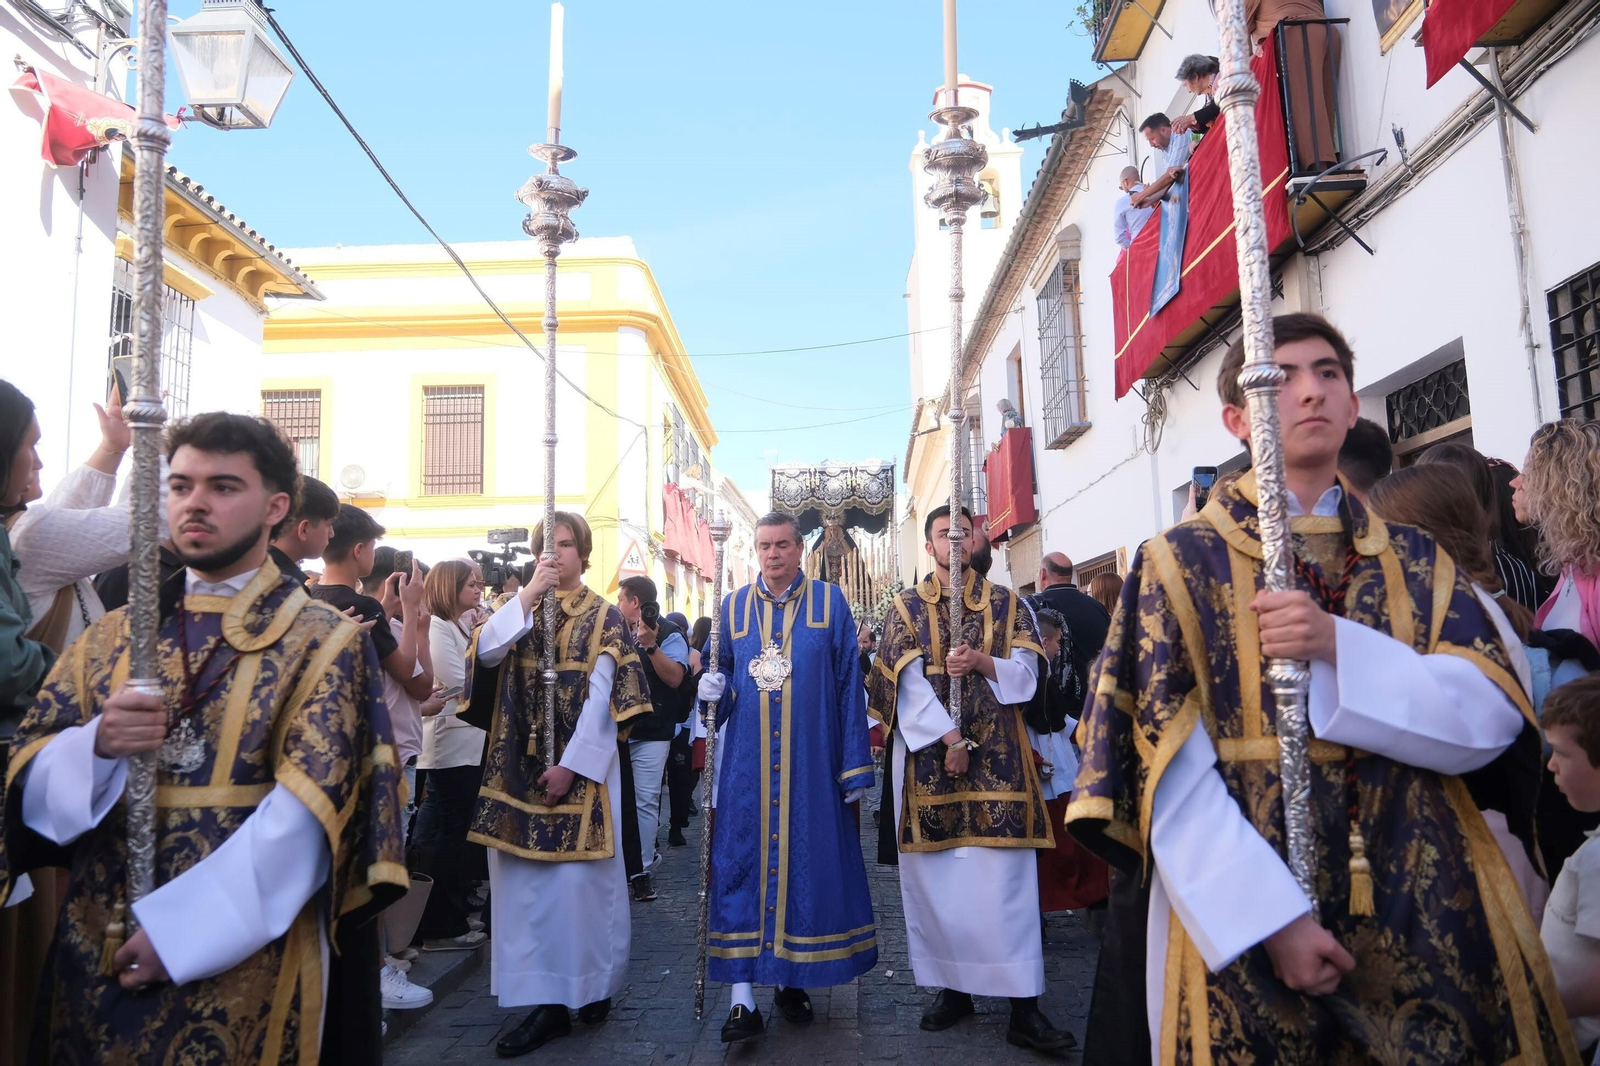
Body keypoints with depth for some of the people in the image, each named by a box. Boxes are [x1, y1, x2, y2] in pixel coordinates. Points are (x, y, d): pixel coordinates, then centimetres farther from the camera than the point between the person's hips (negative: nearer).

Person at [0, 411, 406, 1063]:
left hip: (245, 958, -4)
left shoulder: (324, 641, -7)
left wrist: (175, 928, -18)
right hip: (94, 954, 4)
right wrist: (96, 744, -17)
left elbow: (305, 812, -14)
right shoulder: (110, 636, 7)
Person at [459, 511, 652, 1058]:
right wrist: (528, 593, -14)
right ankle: (546, 1000, 11)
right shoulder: (520, 607, 12)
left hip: (581, 765, -3)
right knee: (524, 880, 3)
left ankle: (593, 986, 15)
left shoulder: (604, 616, 2)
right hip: (518, 764, 3)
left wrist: (571, 764, -14)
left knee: (577, 878, -2)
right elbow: (486, 653, -8)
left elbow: (603, 695, -7)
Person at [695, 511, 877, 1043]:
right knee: (741, 861, -2)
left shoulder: (830, 602, 2)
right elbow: (720, 676, 15)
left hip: (811, 764, -1)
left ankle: (792, 980, 23)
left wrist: (854, 769, -1)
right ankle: (742, 996, 4)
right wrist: (711, 689, -10)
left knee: (808, 858, 5)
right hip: (746, 764, 1)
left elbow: (849, 687, 1)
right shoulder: (733, 607, 8)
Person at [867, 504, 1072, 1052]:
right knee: (936, 877, 3)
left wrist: (982, 662, -15)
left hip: (996, 757, 0)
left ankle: (1024, 1006, -1)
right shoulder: (907, 607, 7)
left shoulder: (1007, 605, 11)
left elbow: (1026, 671, 3)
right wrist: (948, 736, -13)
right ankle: (952, 986, 17)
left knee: (1005, 876, -4)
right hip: (928, 755, 0)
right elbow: (908, 681, -4)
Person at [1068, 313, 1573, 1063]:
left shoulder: (1416, 561, 9)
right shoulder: (1181, 562, -3)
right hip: (1244, 918, -3)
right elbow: (1170, 768, -10)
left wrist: (1339, 647, -19)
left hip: (1428, 910, 4)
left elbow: (1493, 717, -4)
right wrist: (1273, 916, -18)